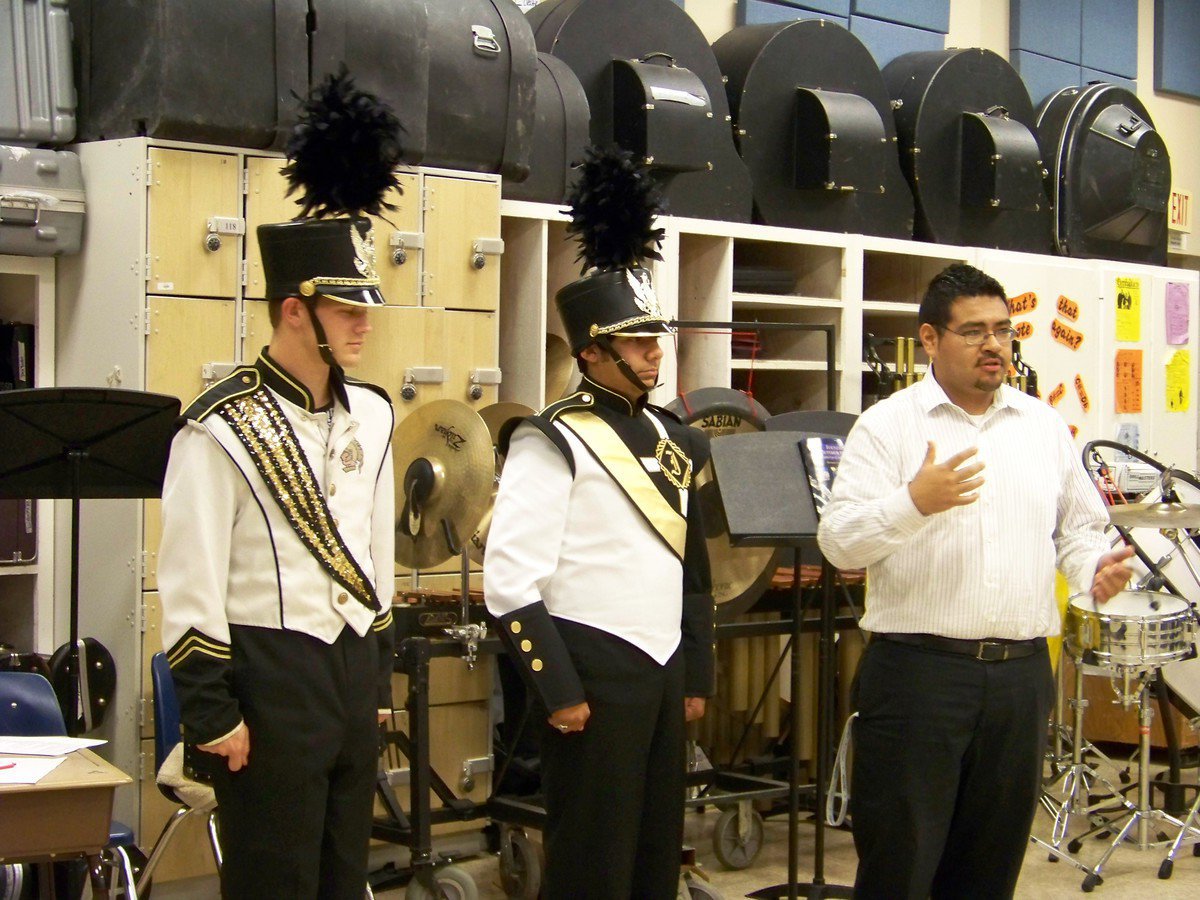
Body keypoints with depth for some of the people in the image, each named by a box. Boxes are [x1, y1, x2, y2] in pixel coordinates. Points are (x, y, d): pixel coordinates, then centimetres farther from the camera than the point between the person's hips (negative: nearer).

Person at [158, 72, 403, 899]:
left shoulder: (372, 414, 8)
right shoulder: (220, 430, -14)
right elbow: (191, 584, -14)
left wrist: (379, 677, 16)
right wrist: (211, 714, -14)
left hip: (354, 666, 7)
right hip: (268, 675, -7)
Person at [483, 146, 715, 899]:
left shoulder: (673, 438, 11)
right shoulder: (553, 442, -11)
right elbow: (511, 581, -17)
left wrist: (697, 675, 16)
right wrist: (559, 692, -18)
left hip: (663, 668, 7)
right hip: (596, 670, -7)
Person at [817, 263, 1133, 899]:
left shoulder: (1043, 425, 13)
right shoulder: (887, 425, -1)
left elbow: (1078, 526, 21)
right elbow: (839, 542, -9)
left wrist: (1093, 568, -1)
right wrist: (914, 502, -25)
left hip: (1022, 672, 4)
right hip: (916, 668, -4)